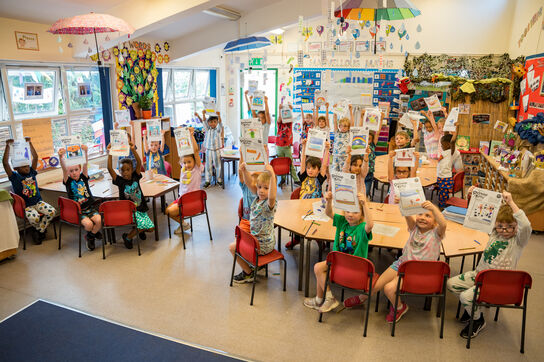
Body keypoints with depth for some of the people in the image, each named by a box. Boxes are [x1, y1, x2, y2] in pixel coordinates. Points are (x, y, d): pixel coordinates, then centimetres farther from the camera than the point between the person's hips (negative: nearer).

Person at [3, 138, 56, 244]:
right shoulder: (14, 177, -4)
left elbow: (35, 157, 2)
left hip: (38, 202, 4)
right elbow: (5, 163, -16)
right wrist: (8, 146, -19)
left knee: (52, 211, -22)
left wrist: (29, 143, -4)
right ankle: (41, 229, 3)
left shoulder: (31, 173, 6)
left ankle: (39, 231, -3)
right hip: (25, 206, -4)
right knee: (34, 217, -34)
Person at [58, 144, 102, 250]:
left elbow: (85, 164, -10)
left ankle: (90, 236, 7)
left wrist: (85, 152, -26)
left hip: (90, 208, 2)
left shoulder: (83, 178, 4)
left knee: (99, 220, -24)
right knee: (88, 223, -26)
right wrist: (61, 157, -36)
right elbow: (64, 169, -19)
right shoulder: (68, 181, -1)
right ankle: (94, 232, 12)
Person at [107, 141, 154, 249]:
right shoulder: (119, 180, -4)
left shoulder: (135, 177, 2)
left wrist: (133, 150, -21)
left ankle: (140, 230, 32)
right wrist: (109, 154, -21)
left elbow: (139, 163, -10)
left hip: (141, 208, 4)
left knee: (151, 228, -3)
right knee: (142, 224, -22)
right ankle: (128, 237, 5)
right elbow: (110, 169, -16)